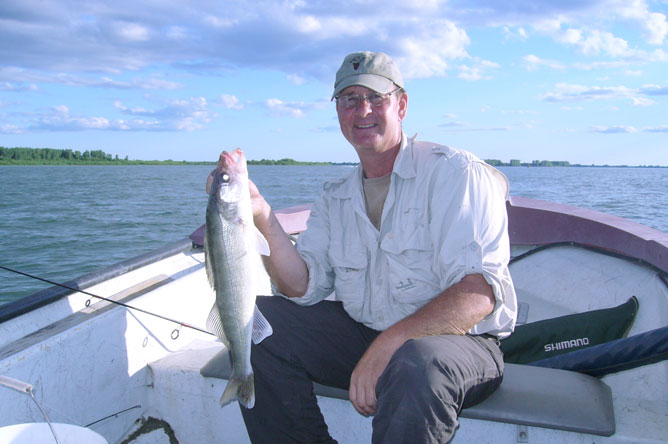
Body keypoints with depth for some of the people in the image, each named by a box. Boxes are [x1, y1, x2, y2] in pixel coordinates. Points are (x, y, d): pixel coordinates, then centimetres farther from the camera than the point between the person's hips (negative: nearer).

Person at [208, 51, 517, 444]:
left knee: (415, 364, -39)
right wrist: (262, 217, -15)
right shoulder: (335, 199, 10)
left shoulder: (455, 172, -9)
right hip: (361, 334, 6)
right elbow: (303, 288, -1)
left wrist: (388, 345, -30)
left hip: (460, 340, -5)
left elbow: (480, 293, -20)